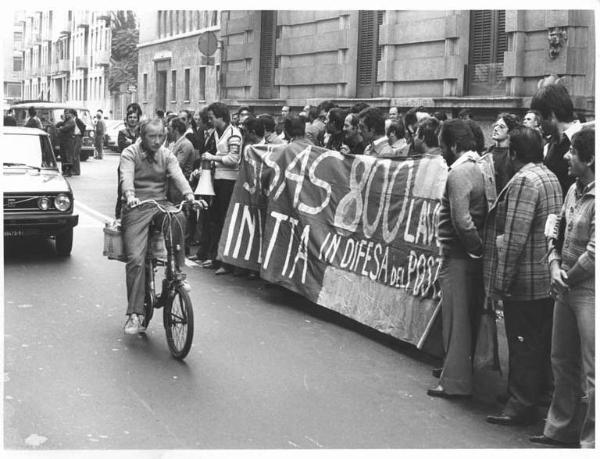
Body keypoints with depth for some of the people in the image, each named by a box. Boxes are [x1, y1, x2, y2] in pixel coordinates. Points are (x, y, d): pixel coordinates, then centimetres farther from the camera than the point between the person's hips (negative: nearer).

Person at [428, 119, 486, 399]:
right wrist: (479, 246, 7)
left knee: (456, 317, -1)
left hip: (458, 256, -9)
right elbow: (475, 214, 9)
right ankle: (455, 368, 32)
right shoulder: (476, 168, 9)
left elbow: (461, 220, -25)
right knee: (466, 315, 18)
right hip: (467, 253, 9)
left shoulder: (458, 173, -18)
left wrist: (477, 248, -14)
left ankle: (455, 382, 6)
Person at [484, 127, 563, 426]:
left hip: (525, 281, -9)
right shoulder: (550, 177, 12)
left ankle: (521, 405, 8)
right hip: (548, 278, 9)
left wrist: (500, 281, -18)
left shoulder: (523, 181, -18)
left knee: (523, 344, 0)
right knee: (540, 343, 17)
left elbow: (514, 238, -22)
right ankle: (536, 396, 29)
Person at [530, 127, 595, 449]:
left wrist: (566, 279, -9)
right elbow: (559, 230, 15)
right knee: (562, 362, 20)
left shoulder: (596, 197, -19)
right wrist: (555, 265, -2)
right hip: (567, 289, 9)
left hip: (590, 292, -9)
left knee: (591, 373, 0)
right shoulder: (574, 190, 8)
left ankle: (590, 441, 12)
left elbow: (593, 254, -22)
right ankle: (562, 430, 35)